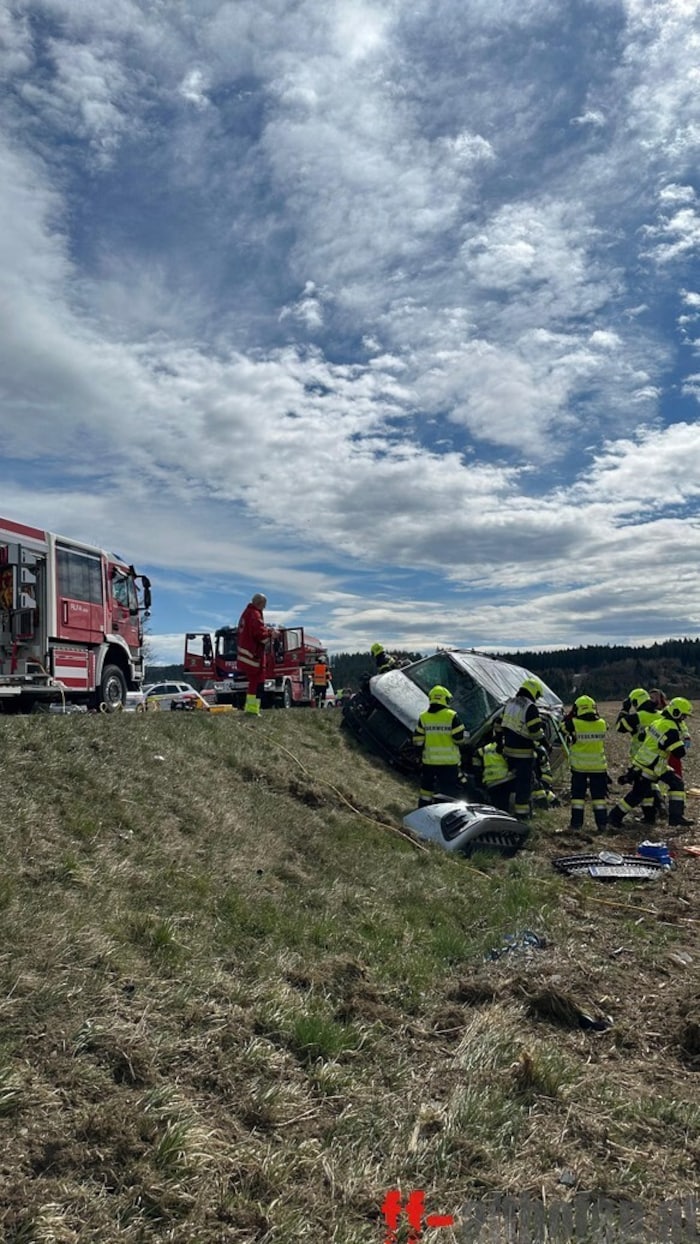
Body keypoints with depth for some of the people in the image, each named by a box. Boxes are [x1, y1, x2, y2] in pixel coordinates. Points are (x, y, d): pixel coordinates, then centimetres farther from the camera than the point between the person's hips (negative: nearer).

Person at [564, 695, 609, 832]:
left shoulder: (574, 724, -15)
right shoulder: (602, 724, -5)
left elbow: (563, 727, 3)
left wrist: (570, 715, 9)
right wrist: (596, 715, 16)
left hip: (579, 765, -2)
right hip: (598, 765, 2)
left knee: (578, 794, 8)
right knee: (599, 794, 11)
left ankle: (576, 822, 7)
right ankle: (602, 822, 11)